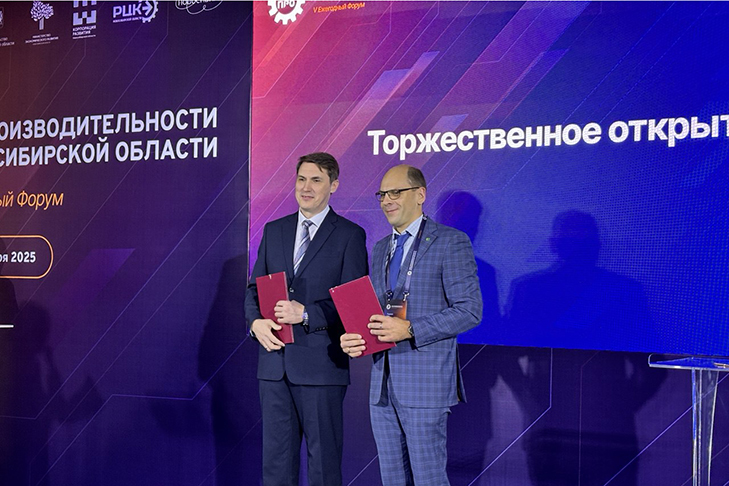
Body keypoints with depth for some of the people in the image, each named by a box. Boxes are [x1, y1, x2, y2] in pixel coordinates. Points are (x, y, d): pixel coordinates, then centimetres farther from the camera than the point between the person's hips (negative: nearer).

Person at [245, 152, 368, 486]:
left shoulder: (350, 235, -2)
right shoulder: (274, 230, 13)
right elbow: (254, 287, 13)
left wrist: (306, 314, -20)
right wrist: (255, 321, -7)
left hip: (321, 362, -4)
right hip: (274, 362, 5)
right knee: (276, 458, 11)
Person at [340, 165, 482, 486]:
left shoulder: (451, 242, -6)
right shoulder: (380, 248, 17)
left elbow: (470, 310, -13)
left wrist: (409, 330, -21)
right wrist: (353, 338, -2)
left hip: (425, 381, -7)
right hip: (382, 382, 7)